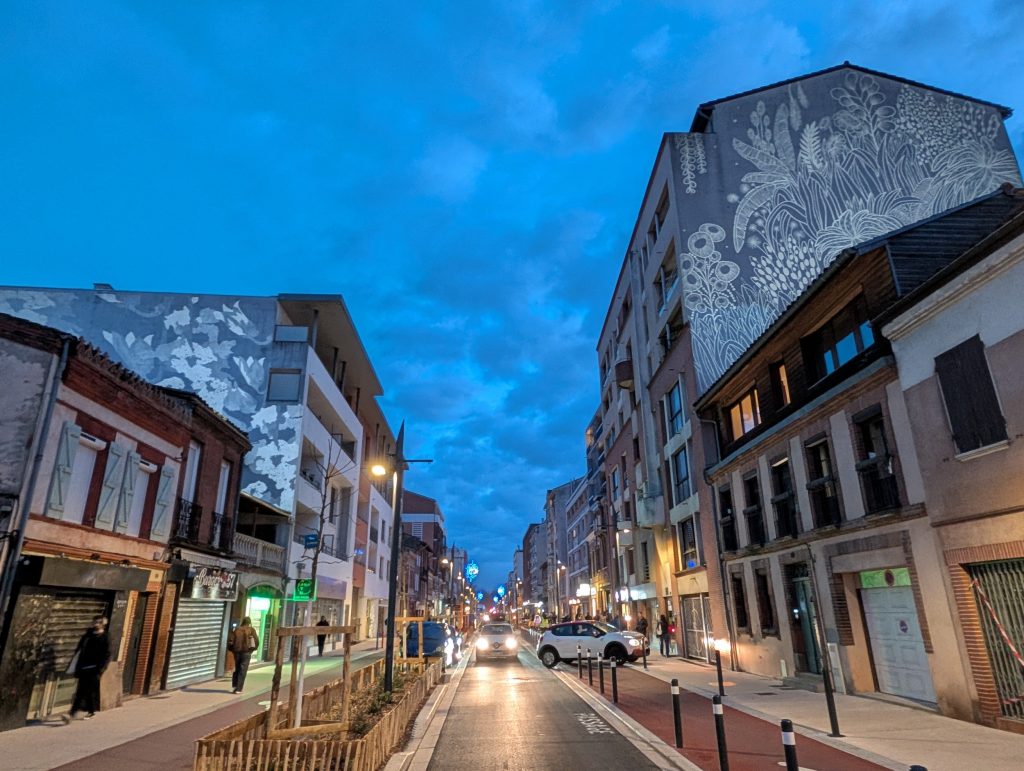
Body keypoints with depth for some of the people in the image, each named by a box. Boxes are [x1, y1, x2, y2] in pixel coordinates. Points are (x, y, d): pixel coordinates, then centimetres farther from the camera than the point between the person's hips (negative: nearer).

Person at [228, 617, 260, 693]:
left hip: (237, 652, 3)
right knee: (243, 670, 2)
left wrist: (232, 650, 10)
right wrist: (252, 649, 11)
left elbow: (230, 640, -1)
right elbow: (256, 641, -5)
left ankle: (234, 686, 16)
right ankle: (238, 689, -1)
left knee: (237, 669, 20)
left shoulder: (235, 629, 9)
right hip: (246, 652, -3)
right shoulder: (251, 630, 1)